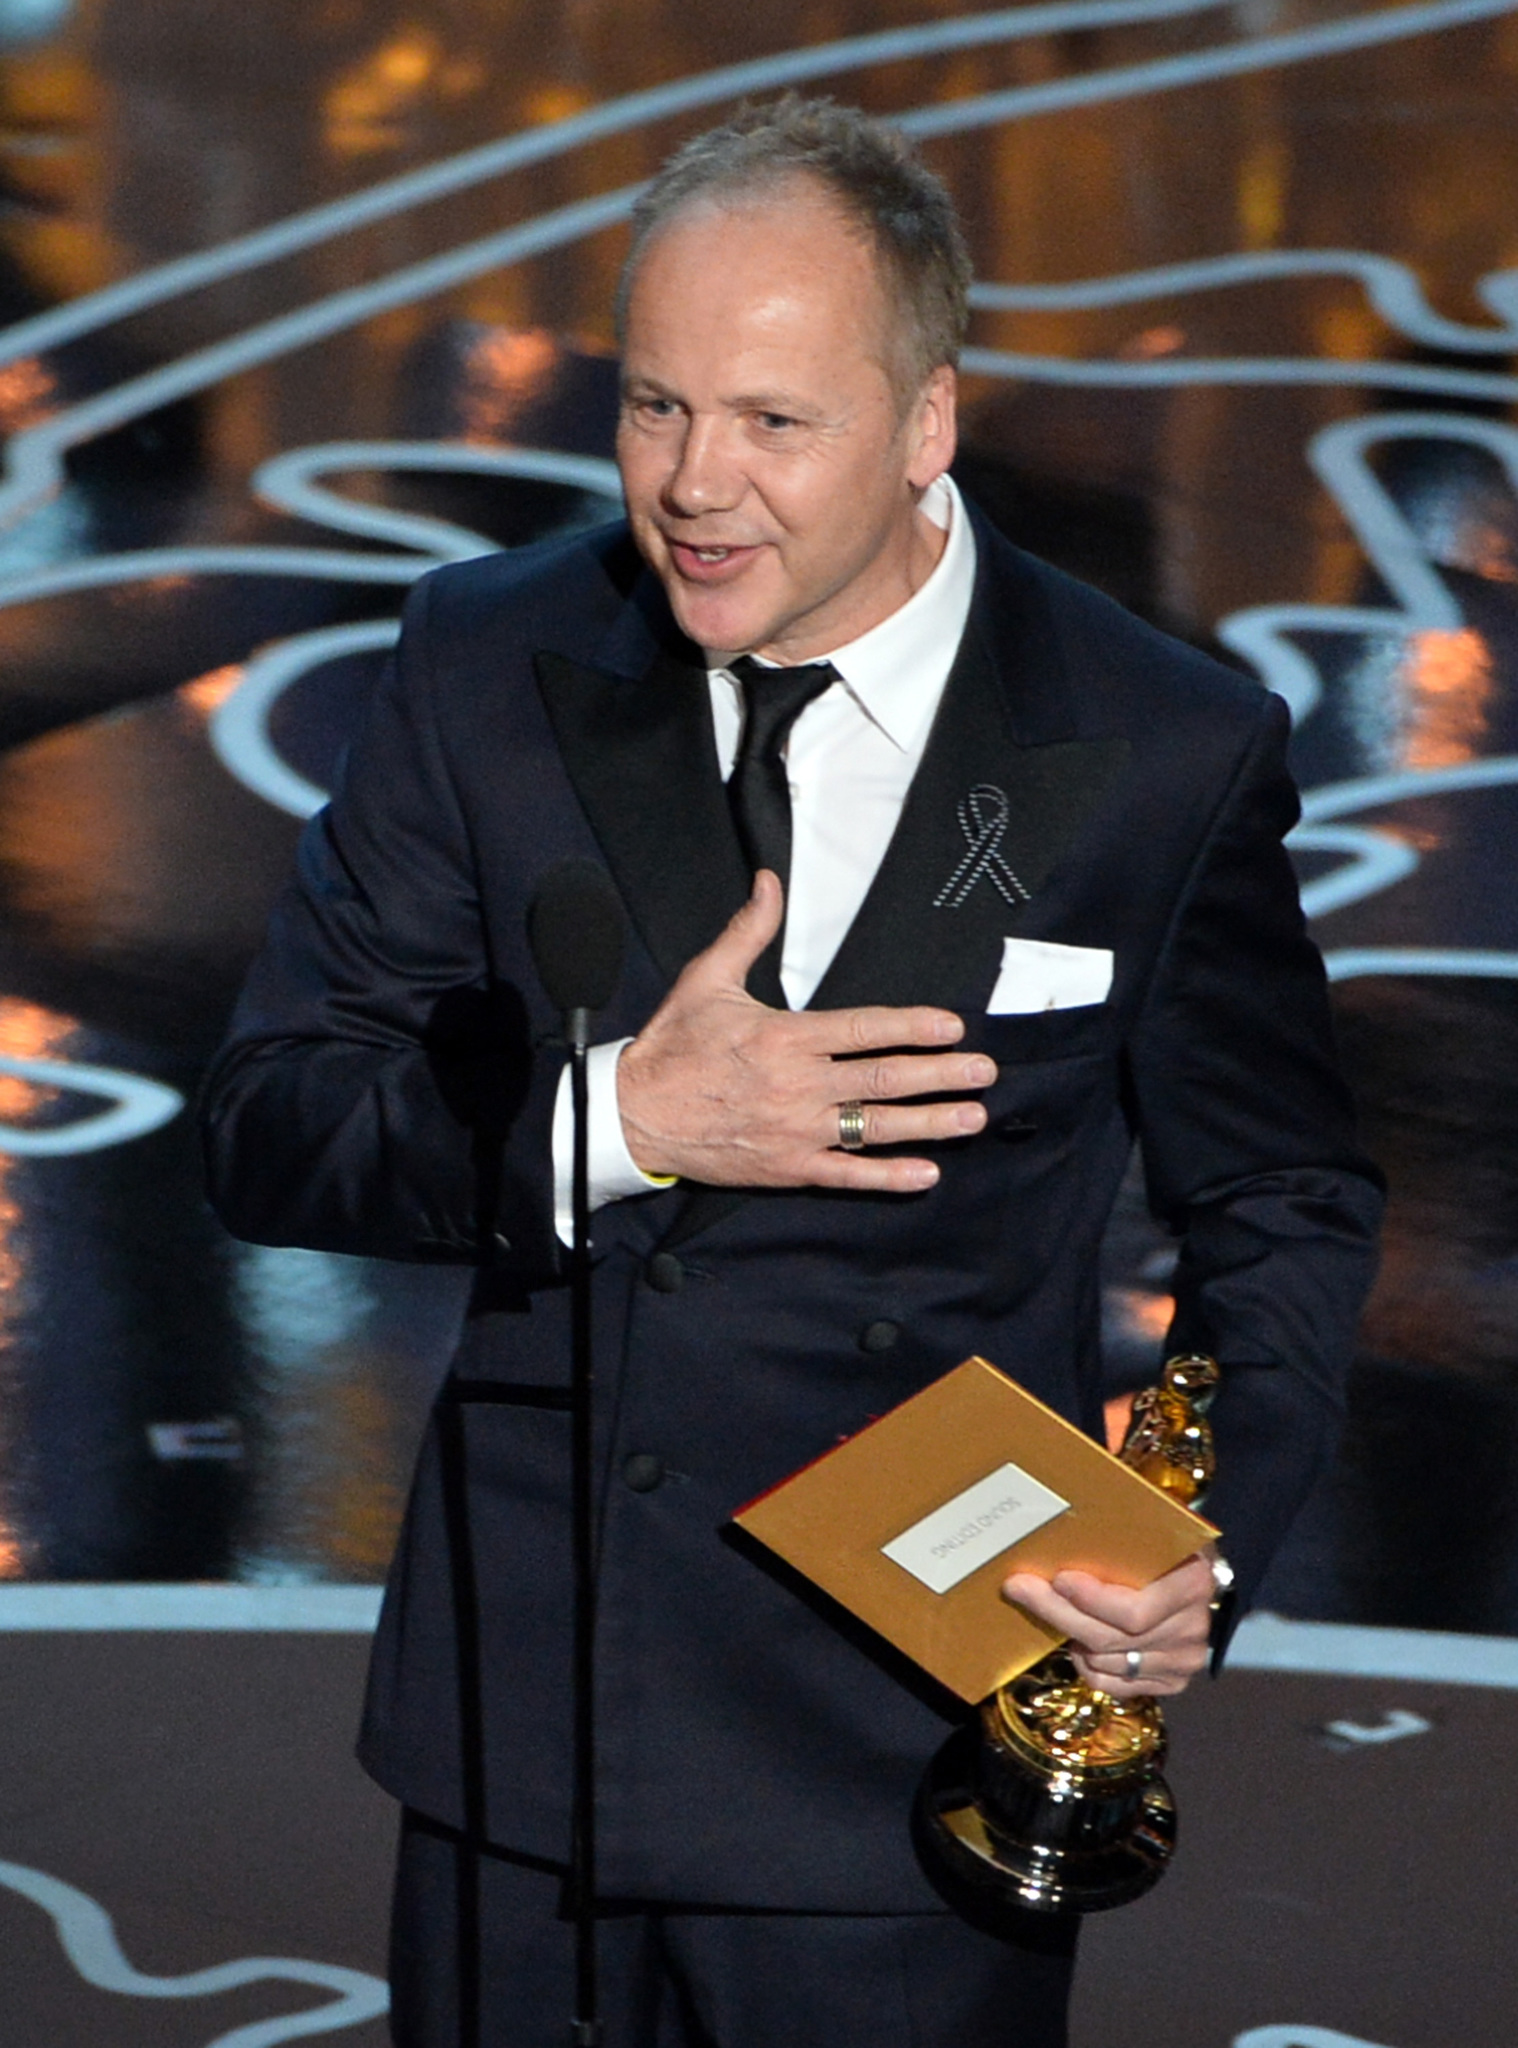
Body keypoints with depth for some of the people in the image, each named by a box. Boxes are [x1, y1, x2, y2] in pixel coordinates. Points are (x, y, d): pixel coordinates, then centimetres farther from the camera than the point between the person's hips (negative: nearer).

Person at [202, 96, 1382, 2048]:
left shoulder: (1168, 756, -8)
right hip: (519, 1721, 2)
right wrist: (616, 1121, -20)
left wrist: (1204, 1547, -14)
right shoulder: (491, 662, -2)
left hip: (911, 1755, -2)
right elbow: (267, 1129, -3)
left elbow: (1282, 1212, 4)